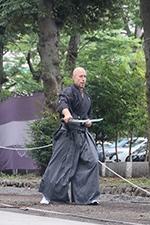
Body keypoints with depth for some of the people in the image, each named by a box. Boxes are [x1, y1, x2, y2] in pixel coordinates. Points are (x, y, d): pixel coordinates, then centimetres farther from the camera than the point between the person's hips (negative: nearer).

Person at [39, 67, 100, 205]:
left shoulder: (87, 97, 20)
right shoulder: (68, 92, -6)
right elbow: (63, 104, -27)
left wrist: (89, 120, 11)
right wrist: (67, 114, -50)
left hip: (83, 134, 7)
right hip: (69, 133, -7)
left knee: (91, 161, -7)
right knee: (61, 164, -5)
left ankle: (87, 197, -6)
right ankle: (47, 195, 8)